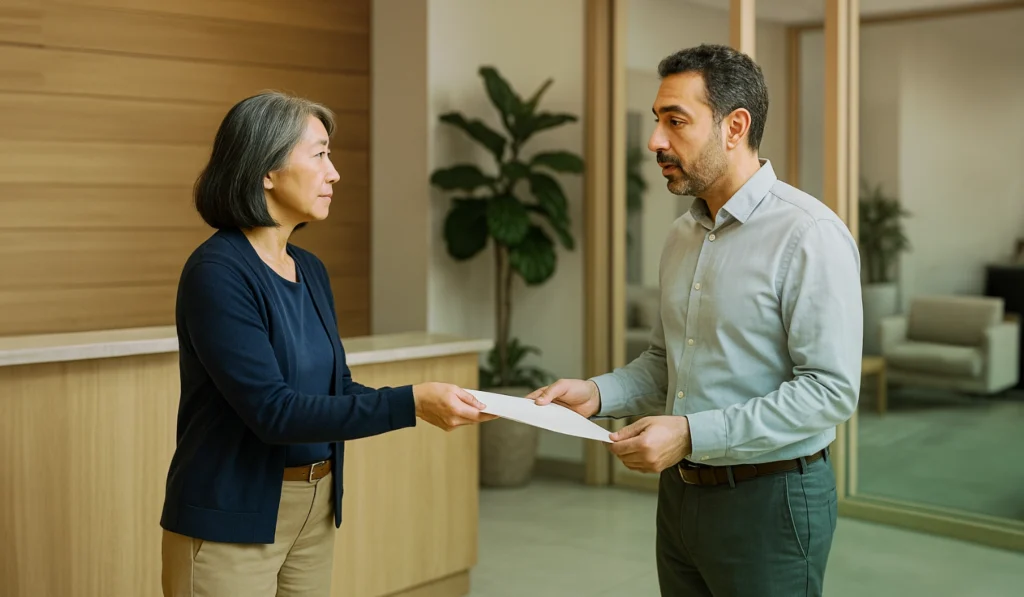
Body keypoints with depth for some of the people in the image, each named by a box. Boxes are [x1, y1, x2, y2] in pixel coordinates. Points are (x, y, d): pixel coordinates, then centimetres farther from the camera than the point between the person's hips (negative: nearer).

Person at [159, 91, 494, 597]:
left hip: (315, 512, 7)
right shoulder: (217, 272, -18)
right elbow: (273, 410, -24)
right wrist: (410, 403, -27)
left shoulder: (311, 270, 6)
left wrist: (433, 405, -4)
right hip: (232, 520, -7)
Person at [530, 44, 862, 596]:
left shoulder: (810, 235, -16)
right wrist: (597, 394, -2)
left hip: (769, 501, -7)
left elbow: (830, 390, -21)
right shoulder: (682, 235, 9)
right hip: (679, 492, 7)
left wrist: (692, 434, -24)